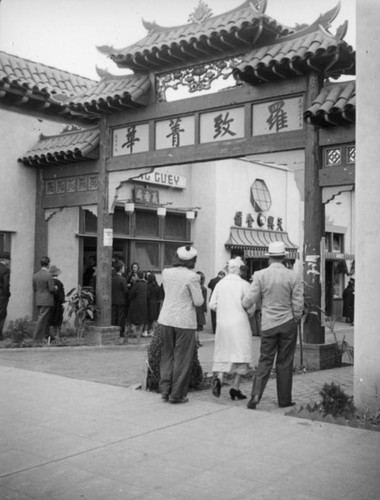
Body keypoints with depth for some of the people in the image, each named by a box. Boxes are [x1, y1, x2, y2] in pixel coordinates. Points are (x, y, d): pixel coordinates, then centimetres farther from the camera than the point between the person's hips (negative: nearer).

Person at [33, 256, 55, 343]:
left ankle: (46, 335, 24)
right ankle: (37, 337, -2)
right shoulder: (49, 275, -16)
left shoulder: (35, 275, 5)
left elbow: (34, 288, 11)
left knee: (46, 318, 17)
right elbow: (52, 289, -16)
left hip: (38, 300, 7)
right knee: (42, 319, -3)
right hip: (47, 300, -7)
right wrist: (56, 288, 5)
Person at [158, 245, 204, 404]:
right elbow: (198, 301, -10)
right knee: (182, 358, 6)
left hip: (166, 319, 5)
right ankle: (177, 394, 11)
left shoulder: (166, 273, 2)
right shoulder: (192, 277, -14)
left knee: (167, 355, 17)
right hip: (185, 321, -5)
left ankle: (165, 390, 18)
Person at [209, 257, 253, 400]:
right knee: (240, 354, 4)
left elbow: (212, 305, 2)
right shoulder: (244, 284, -8)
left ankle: (219, 378, -9)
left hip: (222, 323, 4)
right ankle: (235, 387, 2)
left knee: (224, 353, 13)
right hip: (239, 324, -4)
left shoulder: (220, 284, 3)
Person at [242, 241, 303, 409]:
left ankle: (255, 395, -5)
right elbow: (298, 304, -3)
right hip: (288, 323, 0)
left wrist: (244, 304, 16)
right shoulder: (293, 276, -5)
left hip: (268, 324, 0)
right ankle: (284, 399, 15)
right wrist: (295, 320, 12)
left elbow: (248, 301, -7)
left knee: (265, 361, 8)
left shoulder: (260, 275, -6)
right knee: (285, 363, 8)